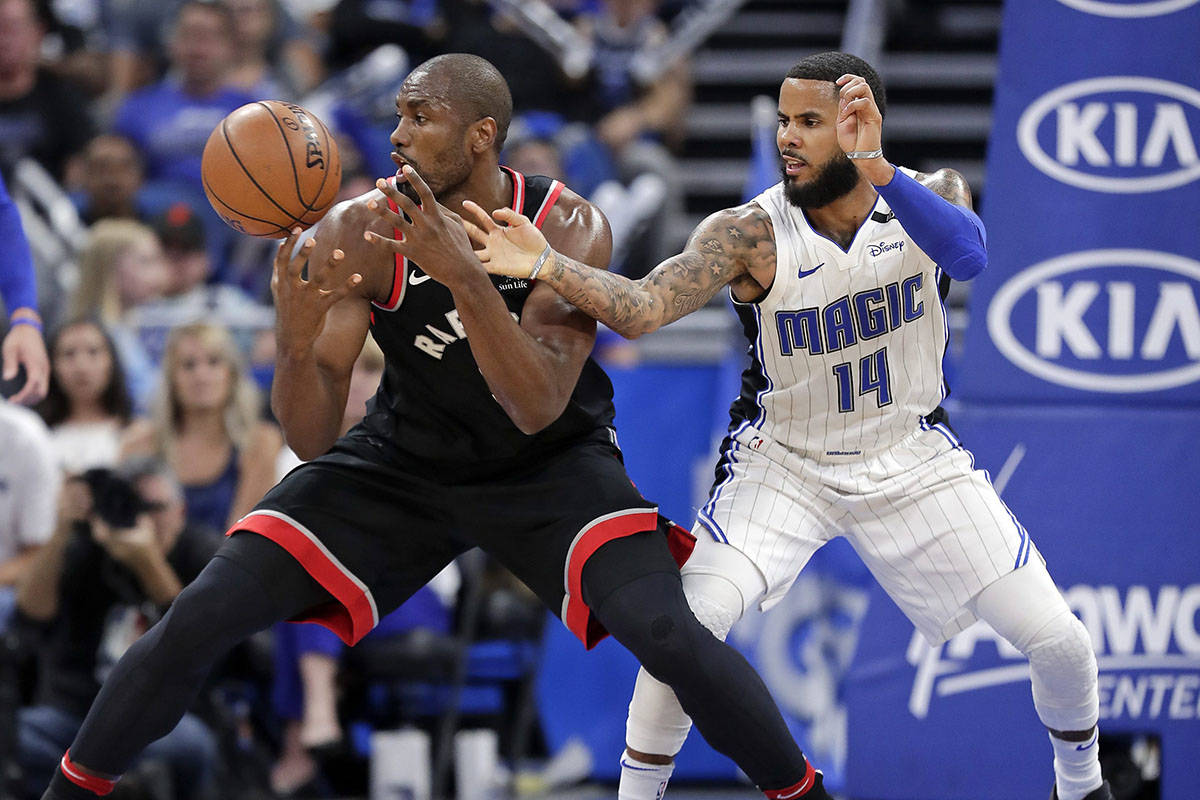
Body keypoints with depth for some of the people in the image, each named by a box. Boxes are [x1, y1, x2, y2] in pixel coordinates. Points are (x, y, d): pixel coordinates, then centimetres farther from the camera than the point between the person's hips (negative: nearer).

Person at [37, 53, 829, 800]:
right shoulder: (359, 230, -19)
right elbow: (312, 438, -18)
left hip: (551, 464, -2)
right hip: (403, 459, 2)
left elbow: (537, 408, -33)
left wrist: (464, 275, -45)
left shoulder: (569, 229, -22)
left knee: (667, 634, -27)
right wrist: (296, 344, -40)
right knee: (199, 619, -11)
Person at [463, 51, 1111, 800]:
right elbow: (642, 308, -32)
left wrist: (876, 169, -49)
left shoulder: (930, 197, -13)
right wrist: (545, 264, -49)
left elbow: (967, 253, -36)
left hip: (913, 459, 2)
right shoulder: (752, 233, -19)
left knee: (1059, 641, 0)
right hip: (784, 464, -1)